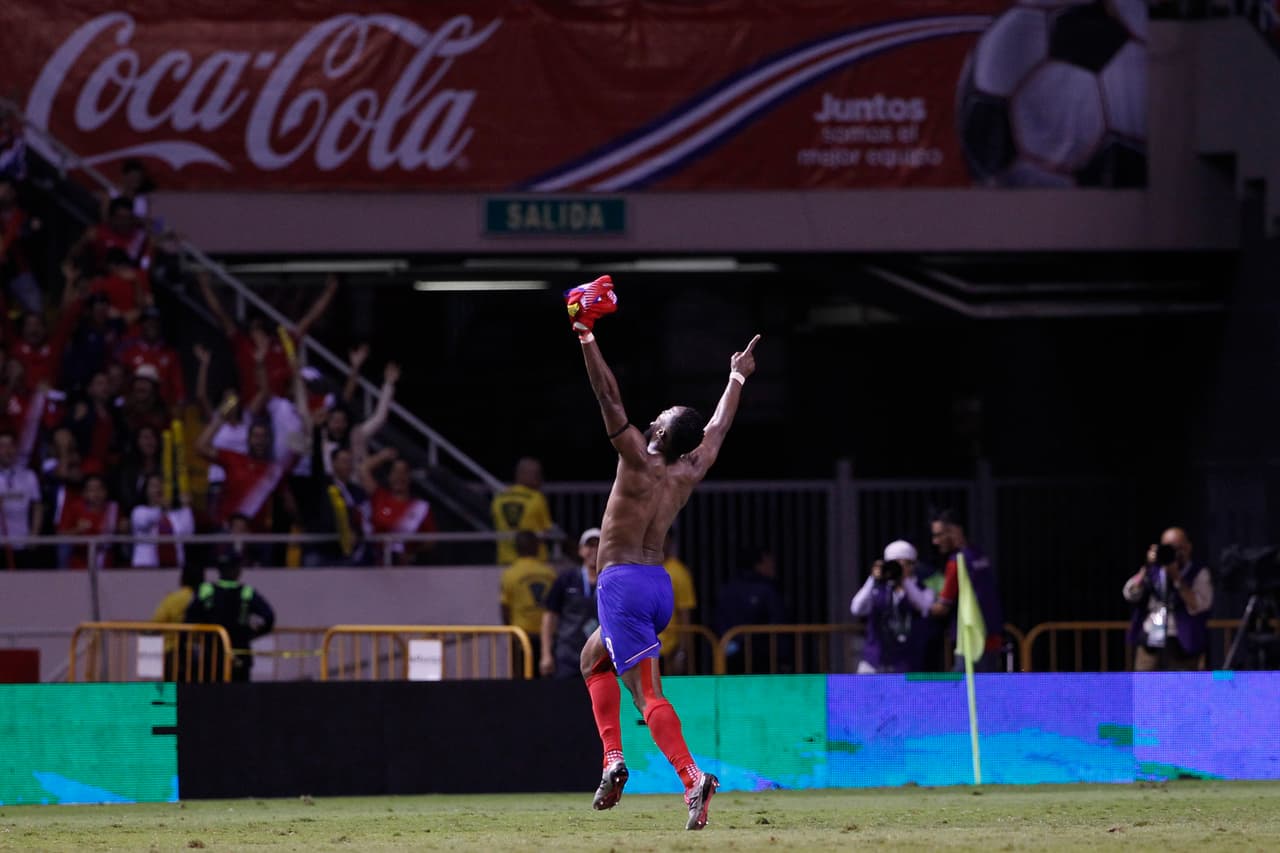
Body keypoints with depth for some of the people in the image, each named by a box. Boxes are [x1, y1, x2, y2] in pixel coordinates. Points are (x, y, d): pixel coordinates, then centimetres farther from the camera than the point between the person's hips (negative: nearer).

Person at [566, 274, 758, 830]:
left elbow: (610, 402, -16)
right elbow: (718, 429, 24)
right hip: (660, 586, 7)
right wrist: (736, 379, 38)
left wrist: (587, 340, -14)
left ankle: (692, 777, -29)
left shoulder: (640, 463, -10)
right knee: (595, 660, 26)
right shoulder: (690, 475, 7)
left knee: (647, 692, -13)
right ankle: (613, 758, 11)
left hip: (624, 584, -7)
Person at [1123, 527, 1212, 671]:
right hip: (1149, 644, 4)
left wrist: (1177, 577, -14)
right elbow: (1130, 594, 3)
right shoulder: (1154, 570, 15)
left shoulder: (1199, 573, 3)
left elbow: (1197, 606, -12)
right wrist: (1147, 568, -7)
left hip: (1181, 647, -4)